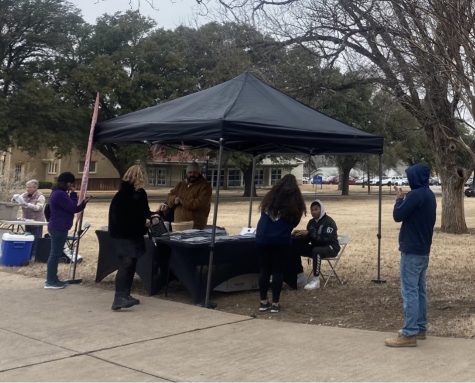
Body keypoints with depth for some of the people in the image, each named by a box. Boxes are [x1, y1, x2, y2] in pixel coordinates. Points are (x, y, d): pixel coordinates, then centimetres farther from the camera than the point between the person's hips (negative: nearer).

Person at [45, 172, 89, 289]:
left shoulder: (59, 193, 18)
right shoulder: (60, 194, -18)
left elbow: (72, 209, 19)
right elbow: (73, 208, -17)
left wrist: (83, 203, 6)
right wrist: (73, 194, -8)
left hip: (57, 227, 11)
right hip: (59, 228, -11)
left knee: (55, 254, 15)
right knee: (55, 254, -7)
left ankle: (52, 279, 22)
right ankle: (50, 281, -4)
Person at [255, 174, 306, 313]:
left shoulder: (270, 197, 10)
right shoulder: (295, 200, 1)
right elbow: (295, 222, 8)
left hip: (263, 238, 3)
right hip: (281, 240, -3)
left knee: (264, 269, 9)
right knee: (278, 271, 3)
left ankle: (263, 302, 13)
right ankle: (275, 303, 5)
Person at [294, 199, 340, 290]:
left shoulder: (329, 221, -15)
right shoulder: (311, 222, 7)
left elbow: (326, 238, -28)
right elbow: (308, 238, 8)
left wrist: (309, 233, -31)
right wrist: (300, 235, -13)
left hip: (331, 248, -7)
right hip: (317, 246, 7)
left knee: (316, 251, -39)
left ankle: (316, 280, -34)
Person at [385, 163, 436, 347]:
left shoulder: (415, 195, -20)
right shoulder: (429, 195, 12)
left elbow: (398, 215, -13)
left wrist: (399, 199, -1)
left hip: (412, 250, -10)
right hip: (423, 249, 10)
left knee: (409, 291, -8)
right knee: (419, 290, 15)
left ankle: (409, 334, -6)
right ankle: (420, 328, 23)